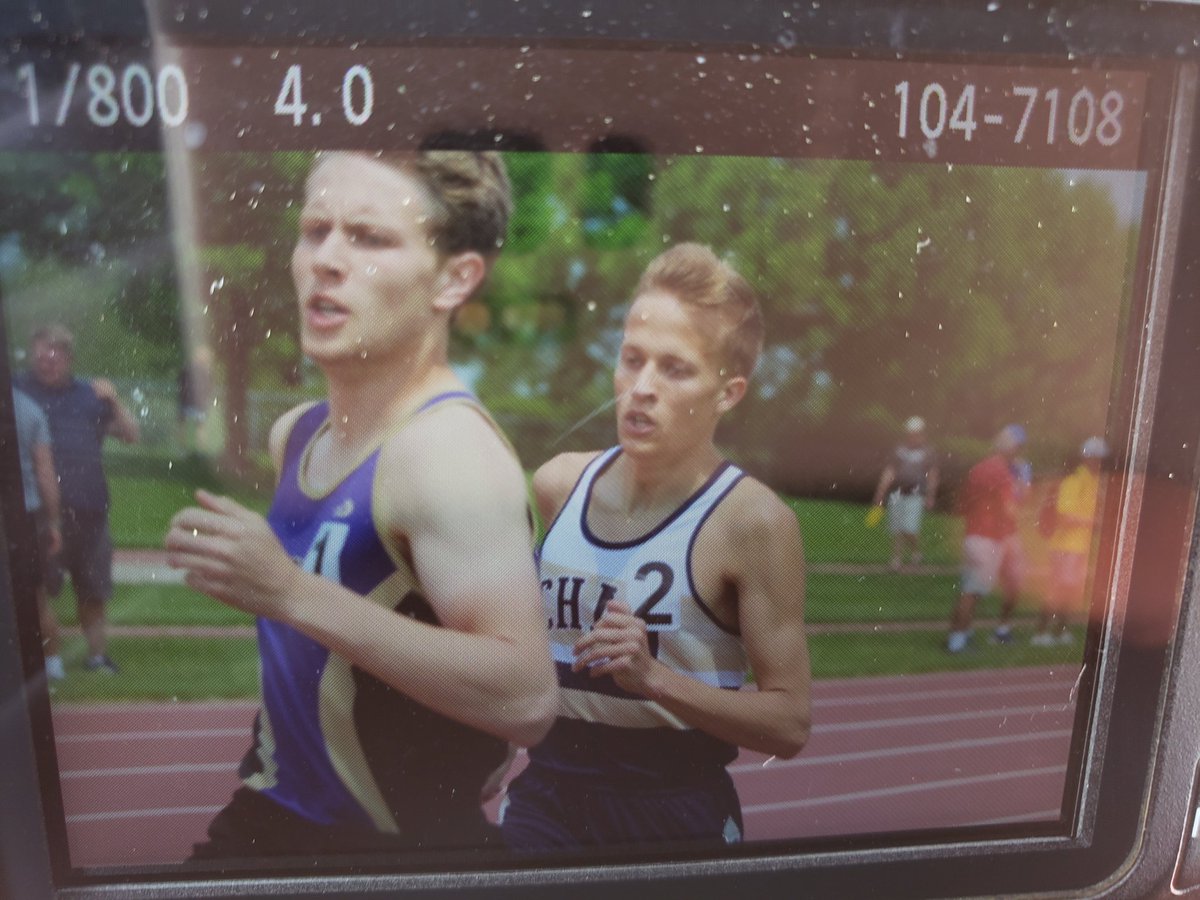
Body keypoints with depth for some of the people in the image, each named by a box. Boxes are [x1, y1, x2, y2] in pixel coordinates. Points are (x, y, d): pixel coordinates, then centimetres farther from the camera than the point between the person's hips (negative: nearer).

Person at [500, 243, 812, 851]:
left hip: (675, 810, -3)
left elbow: (789, 722, -15)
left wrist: (654, 676, -26)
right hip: (546, 795, 4)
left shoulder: (753, 521, -16)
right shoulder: (556, 484, -2)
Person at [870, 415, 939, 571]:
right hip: (896, 493, 3)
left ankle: (915, 551, 15)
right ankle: (897, 558, 19)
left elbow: (932, 476, 4)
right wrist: (880, 493, 3)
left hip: (915, 495, -3)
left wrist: (930, 496, -2)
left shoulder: (927, 453, 3)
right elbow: (888, 472, 9)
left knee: (910, 529, -13)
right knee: (896, 530, 5)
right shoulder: (899, 451, 10)